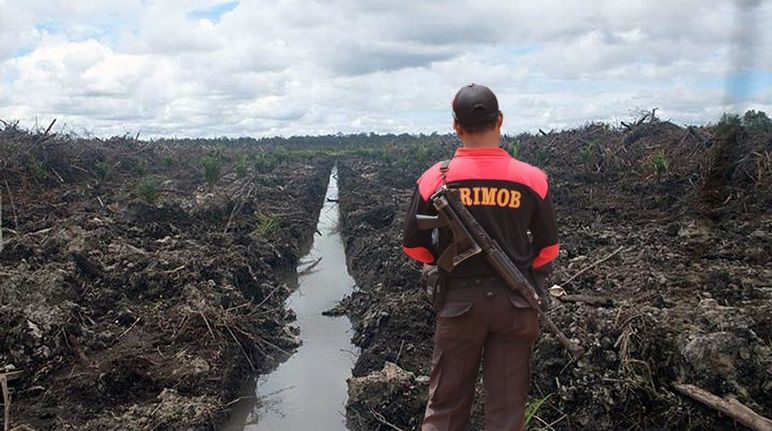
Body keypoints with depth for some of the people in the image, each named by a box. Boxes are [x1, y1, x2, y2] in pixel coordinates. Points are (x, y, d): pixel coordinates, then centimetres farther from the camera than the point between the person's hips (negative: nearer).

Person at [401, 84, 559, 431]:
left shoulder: (435, 179, -9)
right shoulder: (532, 179, -7)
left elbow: (413, 247, -3)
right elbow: (548, 249, 2)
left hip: (459, 301, 0)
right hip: (515, 304, 1)